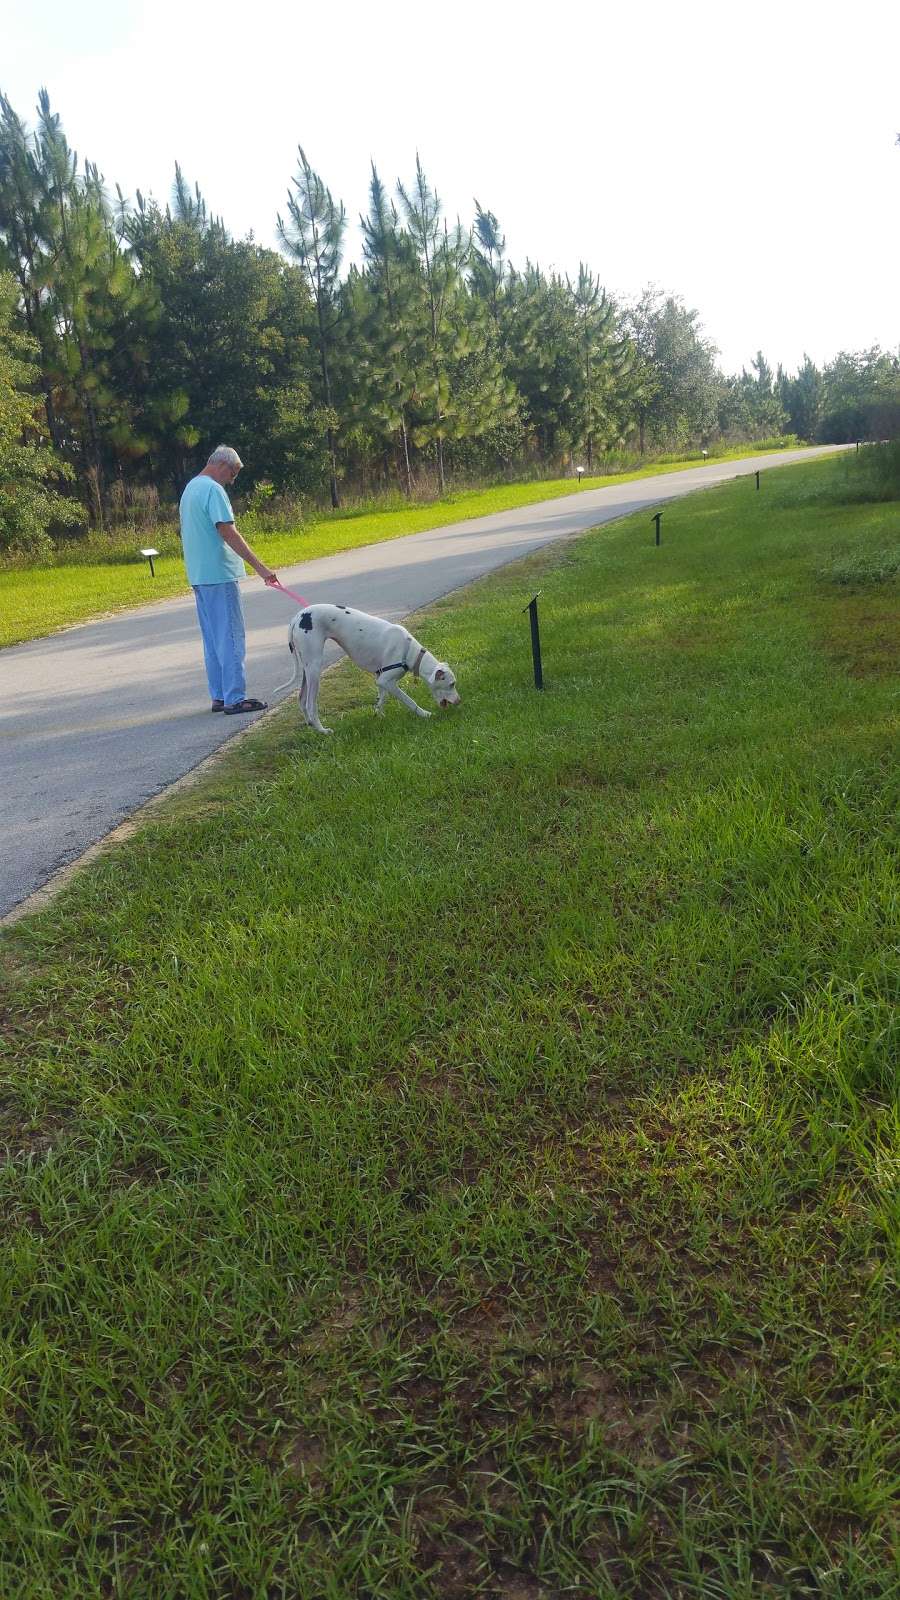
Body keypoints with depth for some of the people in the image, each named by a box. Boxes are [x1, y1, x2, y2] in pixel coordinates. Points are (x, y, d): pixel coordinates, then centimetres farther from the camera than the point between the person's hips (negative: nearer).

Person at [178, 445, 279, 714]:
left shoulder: (190, 489, 18)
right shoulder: (213, 490, -13)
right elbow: (228, 533, -21)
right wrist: (259, 566, -23)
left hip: (198, 576, 10)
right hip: (219, 574, -10)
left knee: (213, 639, 13)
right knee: (230, 638, -6)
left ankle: (218, 696, 17)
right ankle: (234, 699, -5)